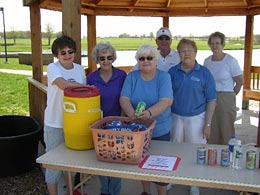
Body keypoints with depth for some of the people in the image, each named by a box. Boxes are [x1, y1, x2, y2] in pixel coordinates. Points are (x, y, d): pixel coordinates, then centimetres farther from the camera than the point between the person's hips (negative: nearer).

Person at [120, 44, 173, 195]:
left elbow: (166, 101, -21)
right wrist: (132, 114, -31)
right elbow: (124, 99, -10)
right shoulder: (132, 76, -1)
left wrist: (149, 112, -40)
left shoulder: (164, 77, -8)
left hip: (160, 130, -2)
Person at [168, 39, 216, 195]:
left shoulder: (204, 73, -7)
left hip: (196, 118, -2)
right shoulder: (172, 72, -1)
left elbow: (211, 100, -5)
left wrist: (207, 124, -8)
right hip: (175, 117, 2)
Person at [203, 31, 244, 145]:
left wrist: (230, 96, 5)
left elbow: (240, 82, -2)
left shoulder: (231, 61, -7)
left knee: (226, 131, 1)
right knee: (212, 132, 10)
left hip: (226, 100, -4)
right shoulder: (207, 61, 6)